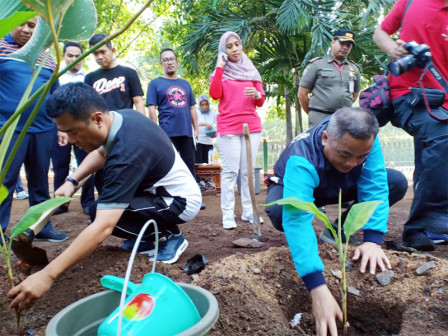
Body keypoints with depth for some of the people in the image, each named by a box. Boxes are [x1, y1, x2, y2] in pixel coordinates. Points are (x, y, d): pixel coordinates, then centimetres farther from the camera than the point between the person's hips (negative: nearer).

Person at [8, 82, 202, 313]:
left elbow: (103, 226, -38)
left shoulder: (126, 152, -34)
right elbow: (101, 152, 14)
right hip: (168, 188, 9)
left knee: (102, 213, -21)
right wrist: (71, 181, -1)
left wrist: (47, 275, -36)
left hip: (183, 201, -9)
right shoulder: (121, 116, -7)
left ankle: (170, 236, -2)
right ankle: (149, 236, 15)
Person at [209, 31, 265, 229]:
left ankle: (248, 211, 10)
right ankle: (227, 215, -2)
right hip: (228, 127, -3)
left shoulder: (251, 71, 17)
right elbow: (214, 95, -12)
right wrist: (219, 67, -9)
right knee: (230, 171, -7)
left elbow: (260, 102, 15)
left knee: (248, 170, 4)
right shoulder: (221, 71, 8)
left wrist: (257, 95, -7)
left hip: (252, 126, 4)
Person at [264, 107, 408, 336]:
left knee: (397, 183, -15)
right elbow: (296, 220, -54)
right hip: (296, 188, -4)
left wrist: (372, 240, -42)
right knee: (279, 212, -39)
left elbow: (375, 189, -29)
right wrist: (318, 288, -61)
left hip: (341, 188, 4)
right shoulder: (302, 160, -44)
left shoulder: (365, 141, -30)